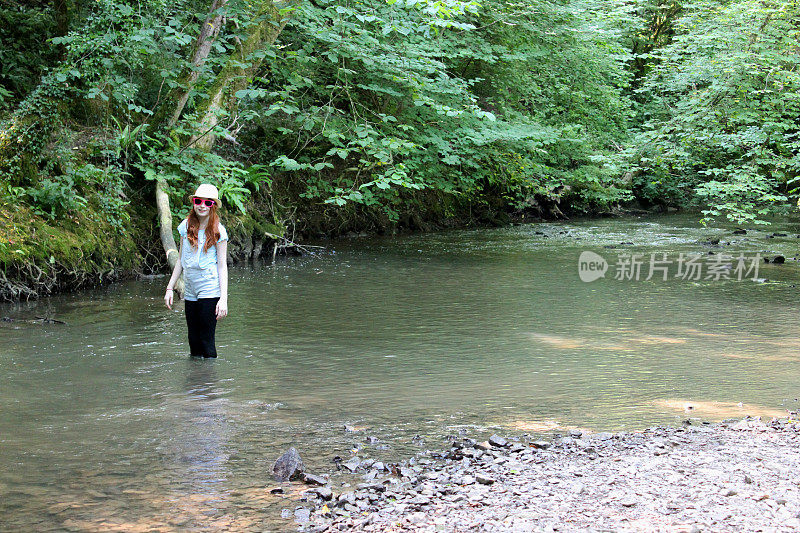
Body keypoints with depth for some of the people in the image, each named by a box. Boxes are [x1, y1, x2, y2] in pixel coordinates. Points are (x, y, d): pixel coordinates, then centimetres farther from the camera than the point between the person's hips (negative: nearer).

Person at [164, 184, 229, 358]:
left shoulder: (218, 231, -4)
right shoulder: (186, 226, 8)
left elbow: (222, 265, -4)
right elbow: (181, 260, 16)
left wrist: (223, 299, -11)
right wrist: (170, 288, 13)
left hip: (210, 291, -4)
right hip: (190, 291, 4)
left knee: (207, 342, -6)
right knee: (194, 341, 7)